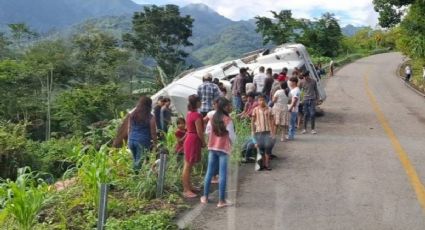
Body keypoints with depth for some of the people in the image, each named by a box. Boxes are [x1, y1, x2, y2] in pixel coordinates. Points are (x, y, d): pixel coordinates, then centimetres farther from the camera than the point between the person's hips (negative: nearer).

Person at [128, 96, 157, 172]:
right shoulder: (150, 118, -8)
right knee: (140, 162, -3)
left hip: (132, 141, 5)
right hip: (143, 142, -5)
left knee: (135, 161, 17)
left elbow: (129, 129, 13)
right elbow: (153, 132, -6)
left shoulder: (132, 115, 7)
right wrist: (154, 142, 5)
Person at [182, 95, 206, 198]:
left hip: (189, 139, 10)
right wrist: (204, 142, -5)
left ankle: (188, 186, 27)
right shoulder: (197, 115, -18)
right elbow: (199, 132, -19)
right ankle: (186, 190, -1)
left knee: (188, 165, 16)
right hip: (194, 140, -10)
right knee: (188, 166, -6)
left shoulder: (189, 113, 10)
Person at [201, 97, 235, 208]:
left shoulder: (213, 118, 3)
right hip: (223, 149, -6)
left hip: (212, 148, 6)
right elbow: (232, 136, -12)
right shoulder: (227, 120, -14)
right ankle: (221, 200, 3)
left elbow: (208, 131, 10)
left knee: (209, 172, 14)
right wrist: (231, 143, 8)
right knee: (223, 174, 0)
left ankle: (205, 197, 21)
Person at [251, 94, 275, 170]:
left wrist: (272, 131, 1)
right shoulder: (255, 110, 2)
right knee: (260, 147, 5)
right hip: (258, 131, 0)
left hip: (267, 131, 0)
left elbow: (272, 121, 5)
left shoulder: (269, 109, 2)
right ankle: (262, 164, 15)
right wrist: (252, 131, 2)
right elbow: (252, 121, 7)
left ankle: (267, 164, 4)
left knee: (268, 147, -4)